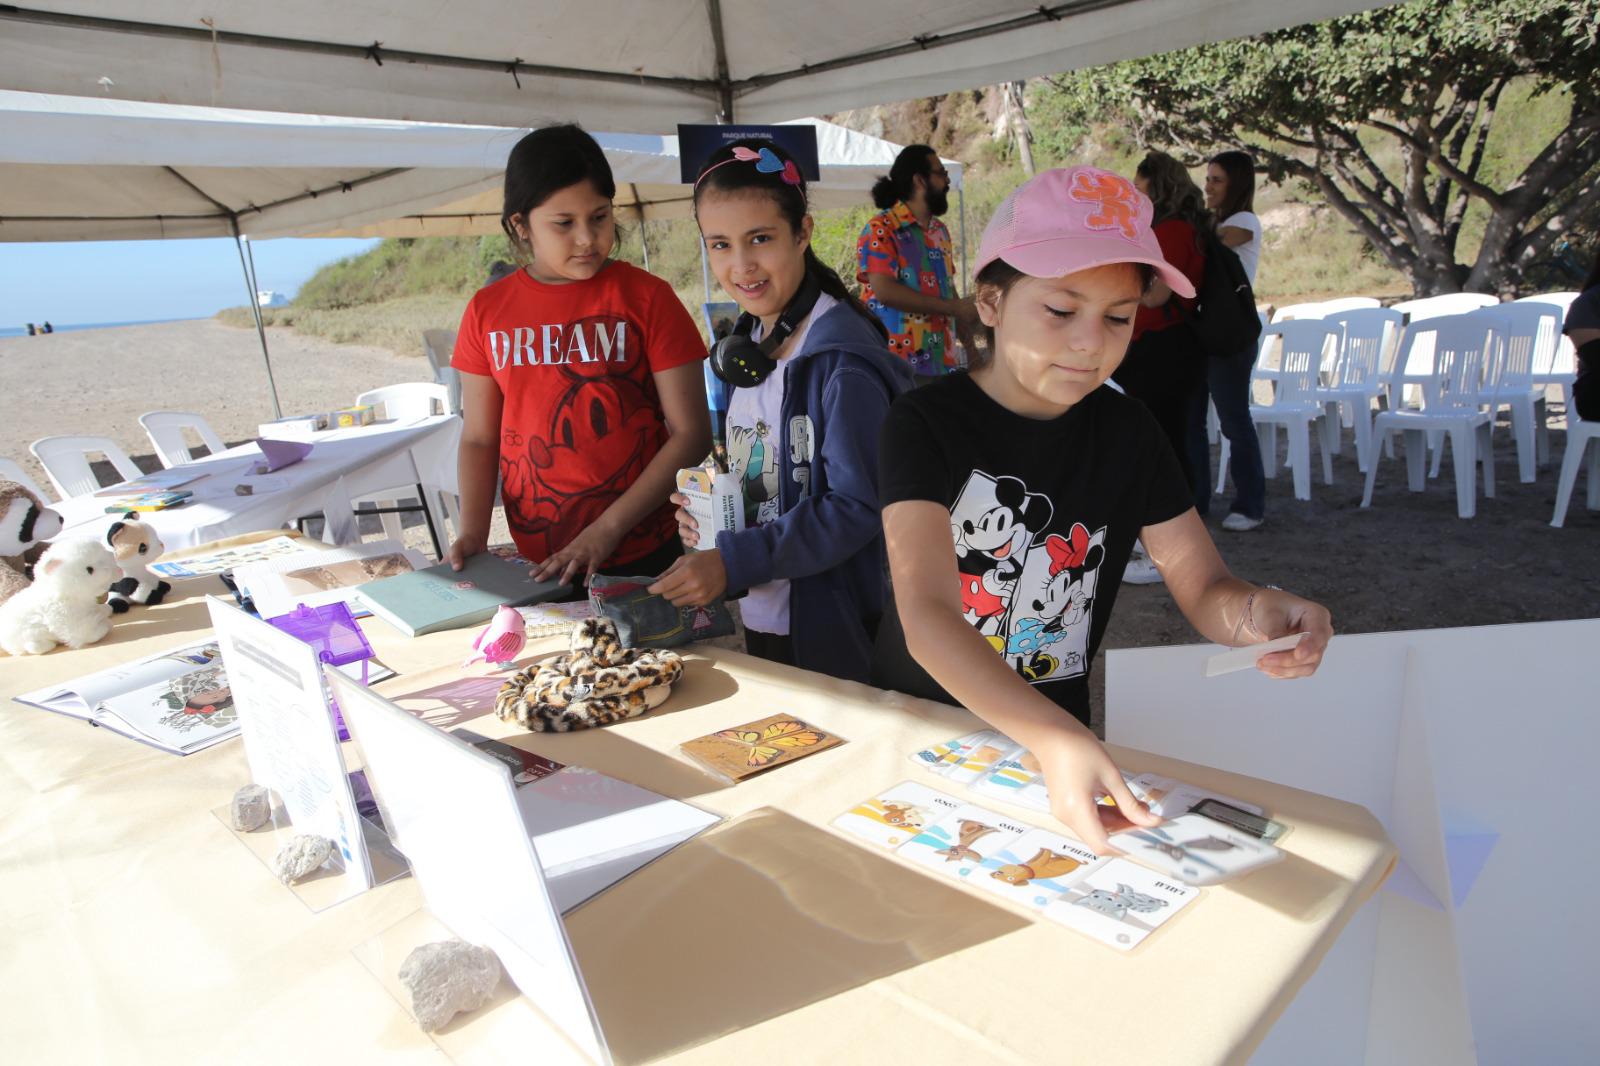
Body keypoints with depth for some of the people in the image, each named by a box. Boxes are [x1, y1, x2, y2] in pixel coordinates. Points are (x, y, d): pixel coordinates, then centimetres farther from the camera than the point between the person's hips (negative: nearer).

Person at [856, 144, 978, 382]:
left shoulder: (940, 230, 18)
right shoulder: (881, 229, -6)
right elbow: (884, 290, -17)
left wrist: (971, 349, 16)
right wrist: (953, 307, -13)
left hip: (943, 362, 7)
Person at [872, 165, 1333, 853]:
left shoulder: (1128, 432, 1)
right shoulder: (926, 423, -13)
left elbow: (1202, 585, 1)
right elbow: (925, 614, -25)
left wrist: (1255, 613, -24)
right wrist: (1054, 741, -40)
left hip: (1061, 731, 3)